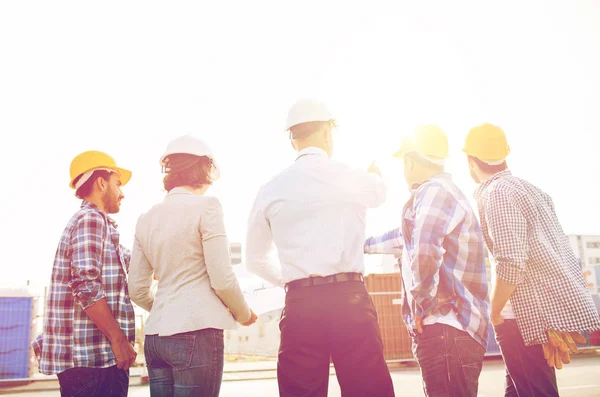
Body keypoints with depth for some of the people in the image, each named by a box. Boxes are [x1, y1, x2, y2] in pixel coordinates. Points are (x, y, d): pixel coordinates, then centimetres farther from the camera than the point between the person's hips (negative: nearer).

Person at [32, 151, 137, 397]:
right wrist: (119, 339, -19)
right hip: (93, 357, -10)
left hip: (87, 355, 10)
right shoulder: (92, 219, -11)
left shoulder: (91, 220, 20)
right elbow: (86, 287, -21)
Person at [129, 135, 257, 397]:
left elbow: (137, 291, 13)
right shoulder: (205, 206, -7)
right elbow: (222, 280, -9)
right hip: (197, 332, -6)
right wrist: (244, 315, 8)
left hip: (155, 335, 7)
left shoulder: (146, 218, 11)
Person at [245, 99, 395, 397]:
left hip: (299, 305, 2)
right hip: (350, 298, -1)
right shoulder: (351, 177, 2)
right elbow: (379, 193, 29)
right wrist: (374, 175, 51)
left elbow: (255, 260, 15)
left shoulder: (271, 190, 5)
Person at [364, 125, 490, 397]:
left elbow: (424, 254, -28)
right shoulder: (443, 192, 21)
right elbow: (407, 237, 37)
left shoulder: (434, 191, -12)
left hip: (446, 328, -10)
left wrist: (423, 304, -14)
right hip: (451, 329, 10)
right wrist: (363, 244, 47)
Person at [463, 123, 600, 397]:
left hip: (536, 315, -9)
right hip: (558, 306, 9)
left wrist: (494, 314, -8)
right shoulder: (525, 187, 16)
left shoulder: (496, 193, -13)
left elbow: (511, 264, -22)